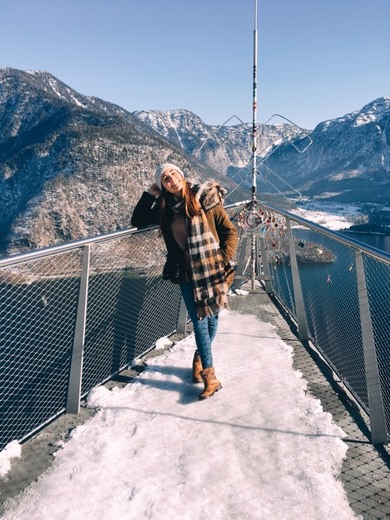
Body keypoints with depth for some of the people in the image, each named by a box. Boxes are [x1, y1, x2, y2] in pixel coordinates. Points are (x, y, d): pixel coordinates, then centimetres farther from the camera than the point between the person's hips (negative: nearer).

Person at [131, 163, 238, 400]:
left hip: (213, 271, -1)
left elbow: (230, 231, -2)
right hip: (187, 274, 1)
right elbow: (138, 221, 15)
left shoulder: (205, 199, -4)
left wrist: (222, 261, -10)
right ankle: (210, 377, 4)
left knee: (212, 318, 10)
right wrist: (150, 194, 5)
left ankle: (199, 358, 36)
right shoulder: (165, 208, 6)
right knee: (200, 322, -2)